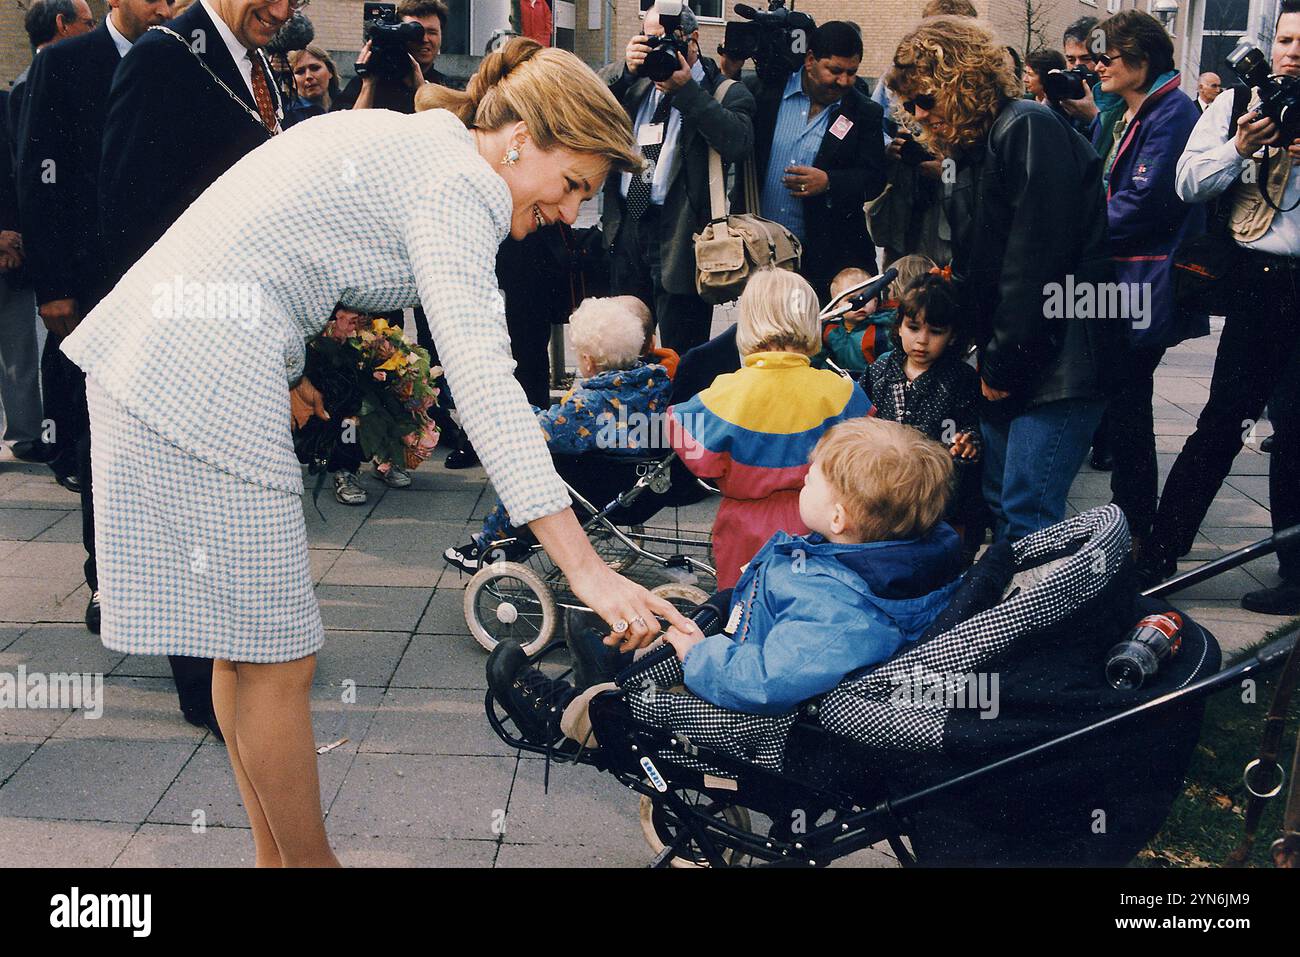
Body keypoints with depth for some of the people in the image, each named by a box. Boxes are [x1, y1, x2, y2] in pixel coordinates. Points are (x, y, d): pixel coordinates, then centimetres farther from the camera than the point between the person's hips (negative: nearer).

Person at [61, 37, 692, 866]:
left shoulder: (403, 137, 17)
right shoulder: (455, 182, -13)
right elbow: (481, 377, -25)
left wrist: (280, 371, 15)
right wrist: (586, 568, -29)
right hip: (203, 380, -10)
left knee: (249, 642, 16)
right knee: (279, 657, 0)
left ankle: (278, 858, 27)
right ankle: (307, 861, 14)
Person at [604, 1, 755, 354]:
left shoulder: (725, 92, 0)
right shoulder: (636, 84, 16)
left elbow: (738, 141, -19)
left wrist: (685, 88, -18)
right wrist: (626, 73, -9)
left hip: (680, 236, -5)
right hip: (626, 228, 5)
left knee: (681, 357, -2)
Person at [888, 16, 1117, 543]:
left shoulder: (1027, 128, -12)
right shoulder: (976, 146, 17)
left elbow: (1036, 257, -19)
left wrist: (1003, 360, -14)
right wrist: (989, 357, 7)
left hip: (1057, 358, -10)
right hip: (1007, 363, 10)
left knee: (1028, 517, -11)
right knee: (1001, 503, 13)